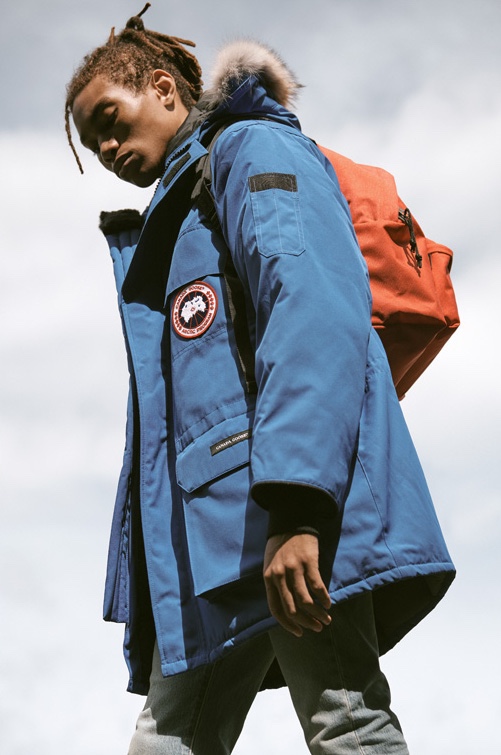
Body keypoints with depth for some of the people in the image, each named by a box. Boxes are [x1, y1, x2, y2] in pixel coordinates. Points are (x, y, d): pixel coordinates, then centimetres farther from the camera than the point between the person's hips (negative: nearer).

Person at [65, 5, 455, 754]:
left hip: (296, 508, -9)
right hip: (212, 530, 9)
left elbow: (316, 311, -13)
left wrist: (295, 503, -26)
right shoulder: (171, 231, 33)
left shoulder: (253, 149, 6)